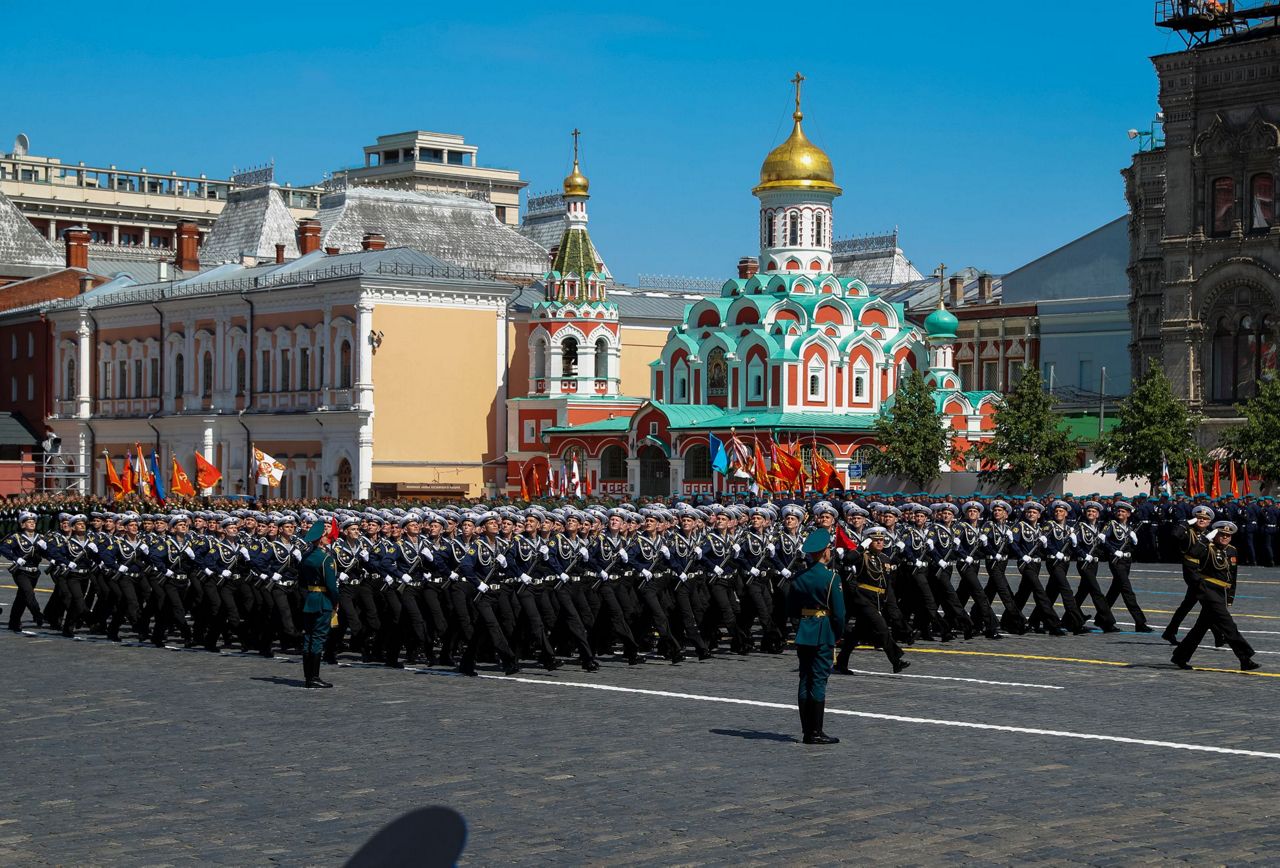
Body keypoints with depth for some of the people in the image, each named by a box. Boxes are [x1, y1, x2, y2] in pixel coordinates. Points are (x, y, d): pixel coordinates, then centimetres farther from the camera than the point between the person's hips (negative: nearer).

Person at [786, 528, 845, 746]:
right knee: (819, 681, -3)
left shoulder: (798, 578, 4)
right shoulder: (831, 578, -12)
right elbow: (838, 612, -11)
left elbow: (790, 609, 9)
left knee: (805, 679, 9)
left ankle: (807, 731, 12)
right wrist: (838, 634, 2)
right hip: (824, 635, -5)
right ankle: (816, 732, -3)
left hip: (803, 634, 5)